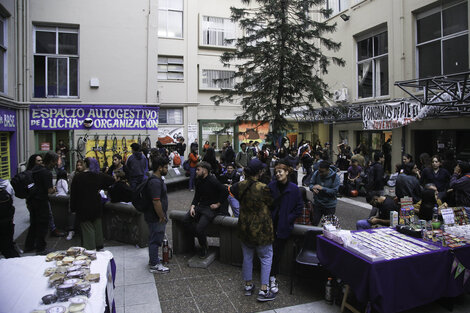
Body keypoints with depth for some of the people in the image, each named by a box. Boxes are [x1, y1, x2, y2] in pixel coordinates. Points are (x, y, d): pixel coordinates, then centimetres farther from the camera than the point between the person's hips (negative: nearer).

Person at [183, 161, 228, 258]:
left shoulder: (212, 181, -16)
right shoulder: (198, 181, 9)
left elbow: (225, 192, -19)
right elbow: (197, 196, 15)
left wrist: (218, 204, -13)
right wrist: (192, 207, -1)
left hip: (211, 208, -8)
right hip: (201, 206, 8)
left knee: (200, 227, -21)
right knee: (186, 220, -11)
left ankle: (204, 247, 7)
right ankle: (201, 238, 6)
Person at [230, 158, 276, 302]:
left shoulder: (240, 186, -8)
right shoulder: (263, 188, -23)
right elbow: (270, 203, -8)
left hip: (244, 226, 6)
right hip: (261, 228, -5)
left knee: (247, 256, 19)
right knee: (266, 257, 10)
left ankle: (248, 285, 33)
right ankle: (263, 290, 13)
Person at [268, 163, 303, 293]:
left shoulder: (294, 188, -5)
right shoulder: (271, 186, -1)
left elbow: (299, 208, 1)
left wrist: (289, 219, -5)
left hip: (284, 226, -1)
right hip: (271, 223, 1)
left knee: (277, 252, 3)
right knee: (270, 251, 2)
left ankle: (272, 277, 17)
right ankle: (272, 278, 17)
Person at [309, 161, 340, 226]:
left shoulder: (335, 177, -16)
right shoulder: (316, 173, -7)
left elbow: (335, 191, -19)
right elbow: (311, 184, 1)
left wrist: (322, 188, -29)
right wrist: (313, 188, -24)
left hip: (329, 206, -2)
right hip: (317, 204, 2)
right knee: (313, 223, 6)